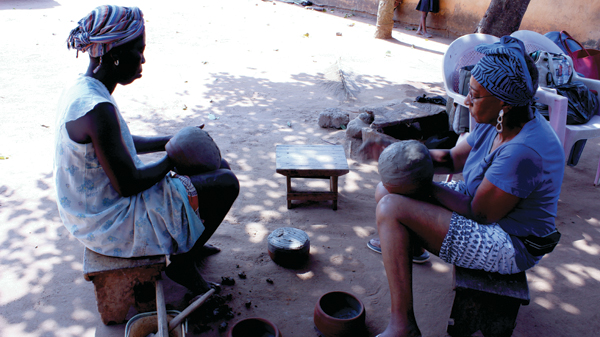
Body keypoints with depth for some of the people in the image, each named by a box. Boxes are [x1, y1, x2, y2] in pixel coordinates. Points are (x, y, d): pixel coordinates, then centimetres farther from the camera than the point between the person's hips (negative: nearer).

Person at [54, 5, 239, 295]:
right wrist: (173, 159, -11)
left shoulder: (82, 88, 1)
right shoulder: (97, 109, -31)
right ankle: (182, 262, 11)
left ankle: (188, 244, 35)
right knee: (226, 184, -7)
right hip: (111, 223, -10)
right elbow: (127, 185, -27)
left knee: (219, 166, 16)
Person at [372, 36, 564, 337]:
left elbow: (480, 214, -24)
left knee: (392, 209, -22)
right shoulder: (502, 120, -4)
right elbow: (456, 157, 7)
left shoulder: (523, 151, -32)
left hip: (509, 246, -9)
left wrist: (428, 187, -14)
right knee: (387, 190, 4)